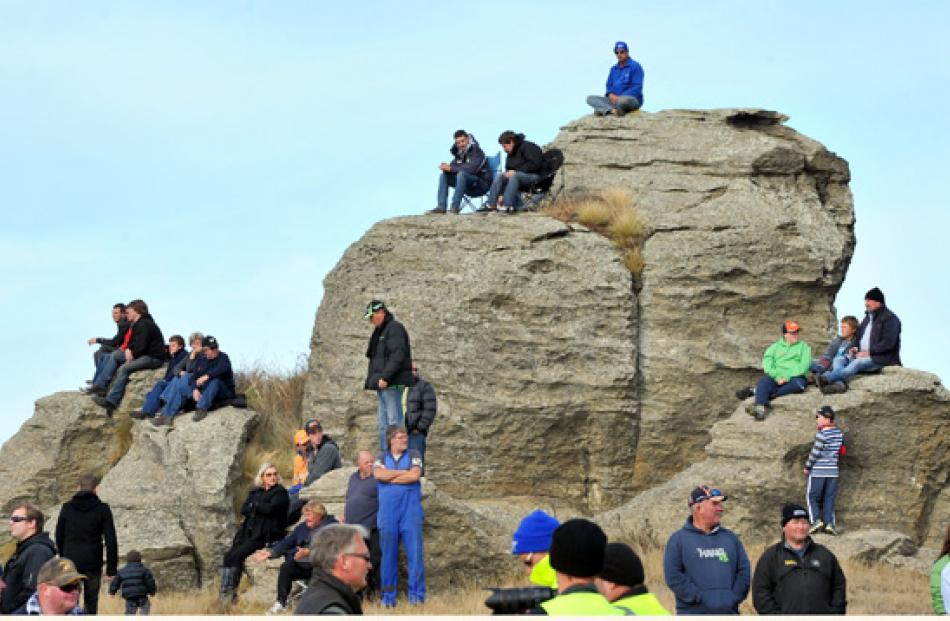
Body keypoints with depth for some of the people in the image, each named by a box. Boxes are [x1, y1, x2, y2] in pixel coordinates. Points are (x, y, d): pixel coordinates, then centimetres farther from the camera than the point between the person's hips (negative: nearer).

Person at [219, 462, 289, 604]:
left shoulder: (280, 492, 1)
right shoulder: (255, 491, 21)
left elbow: (270, 508, -15)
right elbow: (243, 509, 8)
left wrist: (254, 505, 0)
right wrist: (260, 509, -7)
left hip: (265, 534, -6)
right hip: (249, 531, 6)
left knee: (237, 555, -22)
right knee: (228, 555, -16)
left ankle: (232, 592, -15)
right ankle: (225, 591, -18)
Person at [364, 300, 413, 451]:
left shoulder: (395, 328, -8)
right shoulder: (380, 332, 23)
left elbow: (397, 355, -19)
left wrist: (385, 378, -23)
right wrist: (376, 380, 17)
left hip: (393, 384, -10)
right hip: (383, 384, 10)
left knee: (394, 421, -13)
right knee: (384, 425, 9)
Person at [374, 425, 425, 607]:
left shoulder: (413, 455, 8)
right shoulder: (382, 458, 11)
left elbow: (415, 475, -9)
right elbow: (378, 474, -10)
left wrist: (390, 478, -3)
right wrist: (405, 472, -6)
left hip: (411, 512, -1)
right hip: (387, 515, 1)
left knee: (415, 554, -5)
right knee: (388, 556, 3)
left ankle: (416, 595, 0)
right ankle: (388, 597, 9)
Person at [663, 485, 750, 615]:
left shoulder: (730, 538, 15)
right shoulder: (678, 539, 2)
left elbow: (744, 571, 10)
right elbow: (673, 577, -7)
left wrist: (733, 597, -6)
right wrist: (701, 598, -14)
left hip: (729, 612, 4)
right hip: (693, 613, -4)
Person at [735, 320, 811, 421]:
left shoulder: (803, 346, 13)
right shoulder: (775, 347, 18)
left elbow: (805, 365, -2)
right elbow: (767, 363, 4)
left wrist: (787, 377, -14)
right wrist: (776, 376, -14)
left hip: (794, 377, -1)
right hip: (776, 378, 1)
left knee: (799, 383, -36)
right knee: (764, 380, -30)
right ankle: (760, 409, -53)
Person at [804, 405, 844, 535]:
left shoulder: (821, 434, -15)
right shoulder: (839, 433, 4)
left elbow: (815, 453, -15)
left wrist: (807, 467, -4)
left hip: (818, 471, -6)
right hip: (833, 471, 6)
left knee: (812, 496, 6)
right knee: (829, 498, 9)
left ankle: (816, 520, -8)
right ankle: (829, 523, 1)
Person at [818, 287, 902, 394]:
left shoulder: (889, 318, -5)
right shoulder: (868, 317, 22)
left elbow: (888, 343, -15)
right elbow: (859, 336, 30)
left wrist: (869, 352, -18)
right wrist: (856, 348, 8)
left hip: (882, 358, -8)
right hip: (863, 356, 9)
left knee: (858, 363, -34)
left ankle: (826, 378, -52)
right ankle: (839, 384, -43)